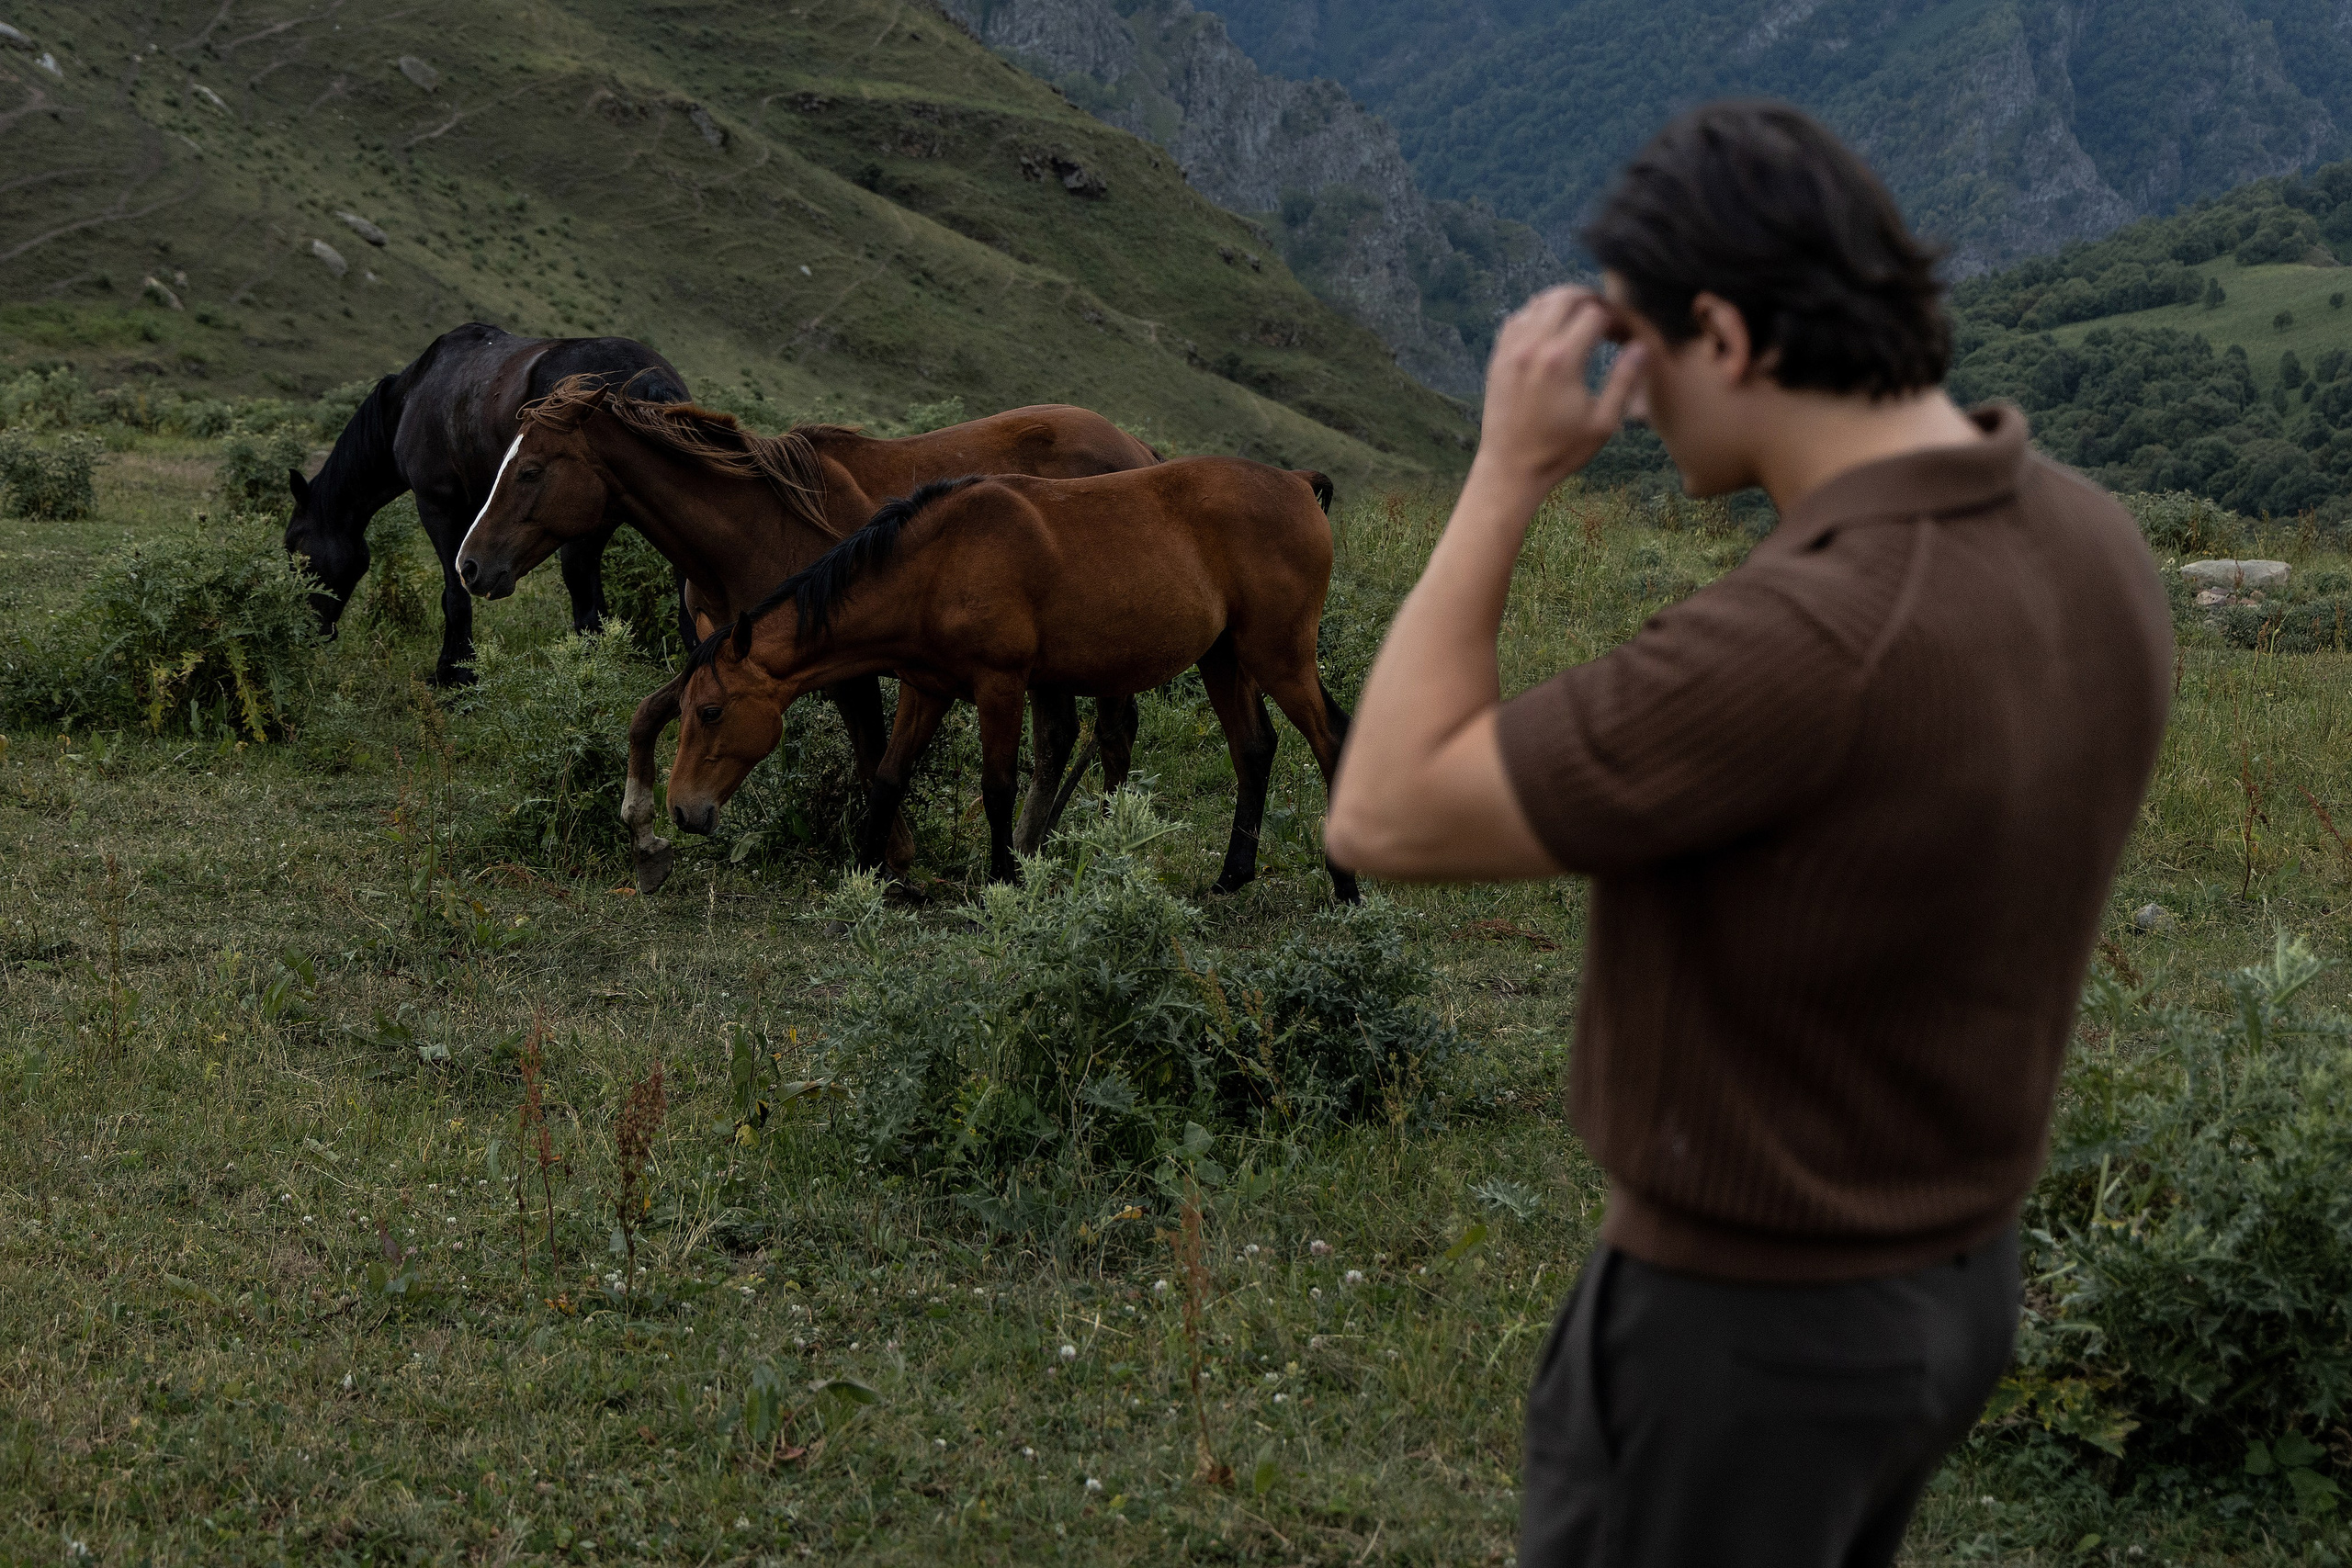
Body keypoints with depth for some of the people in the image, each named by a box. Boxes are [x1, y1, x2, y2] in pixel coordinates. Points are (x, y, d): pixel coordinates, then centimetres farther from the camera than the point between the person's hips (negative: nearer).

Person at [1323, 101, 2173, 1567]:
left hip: (1740, 1326, -8)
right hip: (1942, 1280, 8)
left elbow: (1386, 825, -25)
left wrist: (1509, 472, -22)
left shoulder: (1795, 648, -35)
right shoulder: (2088, 549, -6)